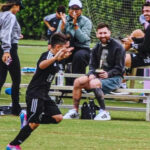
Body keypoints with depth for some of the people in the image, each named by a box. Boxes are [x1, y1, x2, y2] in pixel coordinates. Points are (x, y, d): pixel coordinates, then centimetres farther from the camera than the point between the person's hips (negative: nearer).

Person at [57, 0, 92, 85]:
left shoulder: (86, 22, -1)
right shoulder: (65, 20, 9)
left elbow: (82, 39, -16)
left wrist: (75, 25, -21)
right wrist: (63, 24, -14)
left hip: (82, 48, -3)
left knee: (79, 55, -37)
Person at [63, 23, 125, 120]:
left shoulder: (118, 47, -6)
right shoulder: (97, 48, 14)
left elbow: (119, 68, -10)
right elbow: (92, 65, 14)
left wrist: (108, 74, -25)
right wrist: (92, 74, -8)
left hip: (114, 78, -7)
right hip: (98, 75, 7)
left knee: (94, 83, -35)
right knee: (78, 81, -12)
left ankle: (104, 112, -29)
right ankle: (75, 111, -6)